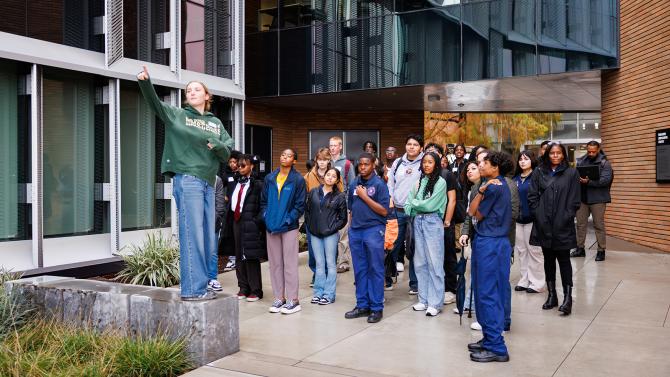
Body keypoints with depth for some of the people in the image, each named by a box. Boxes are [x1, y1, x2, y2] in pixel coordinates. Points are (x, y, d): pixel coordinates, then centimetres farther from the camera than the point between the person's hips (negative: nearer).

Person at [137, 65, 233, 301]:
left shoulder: (216, 123, 18)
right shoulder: (176, 115, 7)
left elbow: (227, 152, 11)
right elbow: (155, 103, -9)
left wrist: (217, 145, -10)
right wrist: (145, 83, -26)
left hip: (208, 184, 6)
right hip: (187, 180, -5)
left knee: (208, 237, 8)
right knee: (192, 235, -9)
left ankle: (202, 285, 18)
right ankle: (192, 289, -5)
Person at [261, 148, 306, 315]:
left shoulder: (298, 180, -3)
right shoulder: (269, 178, 9)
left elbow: (300, 205, -5)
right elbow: (263, 201, 12)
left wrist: (287, 220, -12)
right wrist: (267, 218, -2)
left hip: (289, 227, -4)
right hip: (271, 227, 4)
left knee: (290, 264, -1)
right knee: (275, 263, 9)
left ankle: (293, 300, 7)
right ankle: (279, 298, 18)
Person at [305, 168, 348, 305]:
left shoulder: (340, 196, -2)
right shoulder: (313, 192, 6)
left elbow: (343, 218, 1)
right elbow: (307, 210, 12)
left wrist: (332, 228, -6)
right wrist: (310, 225, 4)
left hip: (330, 234, -3)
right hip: (315, 234, 3)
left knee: (330, 264, 2)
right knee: (319, 264, 10)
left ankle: (329, 294, 8)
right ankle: (318, 292, 17)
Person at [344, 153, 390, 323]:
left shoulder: (379, 184, -5)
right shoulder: (354, 184, 12)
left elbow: (384, 211, -11)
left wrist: (365, 196, -12)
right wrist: (351, 227, 13)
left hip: (373, 230, -5)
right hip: (355, 231, 5)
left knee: (375, 270, 0)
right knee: (359, 270, 10)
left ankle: (376, 308, 7)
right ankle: (362, 305, 20)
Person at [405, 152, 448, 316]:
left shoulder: (440, 182, -5)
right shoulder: (420, 181, 11)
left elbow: (430, 205, -12)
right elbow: (411, 202, 8)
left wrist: (414, 202, 1)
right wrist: (410, 207, -13)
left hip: (432, 222, -6)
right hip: (418, 221, 6)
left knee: (434, 263, -2)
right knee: (420, 262, 9)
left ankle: (435, 303, 5)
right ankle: (424, 299, 20)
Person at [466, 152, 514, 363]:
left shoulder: (494, 188, -16)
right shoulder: (497, 185, 14)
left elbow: (477, 215, -8)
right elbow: (471, 211, 8)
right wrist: (482, 190, -5)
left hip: (490, 244, -10)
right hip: (488, 241, 10)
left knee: (488, 294, -5)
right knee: (484, 293, 15)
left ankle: (496, 348, 1)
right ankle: (490, 339, 24)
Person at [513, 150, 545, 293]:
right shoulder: (516, 178, 12)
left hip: (531, 218, -6)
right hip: (518, 219, 6)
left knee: (534, 250, 0)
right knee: (521, 250, 10)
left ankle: (536, 283, 8)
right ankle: (524, 280, 19)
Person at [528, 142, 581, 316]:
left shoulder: (571, 173, 1)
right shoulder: (539, 172, 7)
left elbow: (574, 200, -2)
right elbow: (532, 196, 5)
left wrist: (566, 218, -9)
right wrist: (538, 215, -4)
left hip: (563, 226, -3)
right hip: (544, 225, 3)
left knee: (564, 260, 0)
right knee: (548, 260, 11)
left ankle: (567, 298, 3)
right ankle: (551, 295, 21)